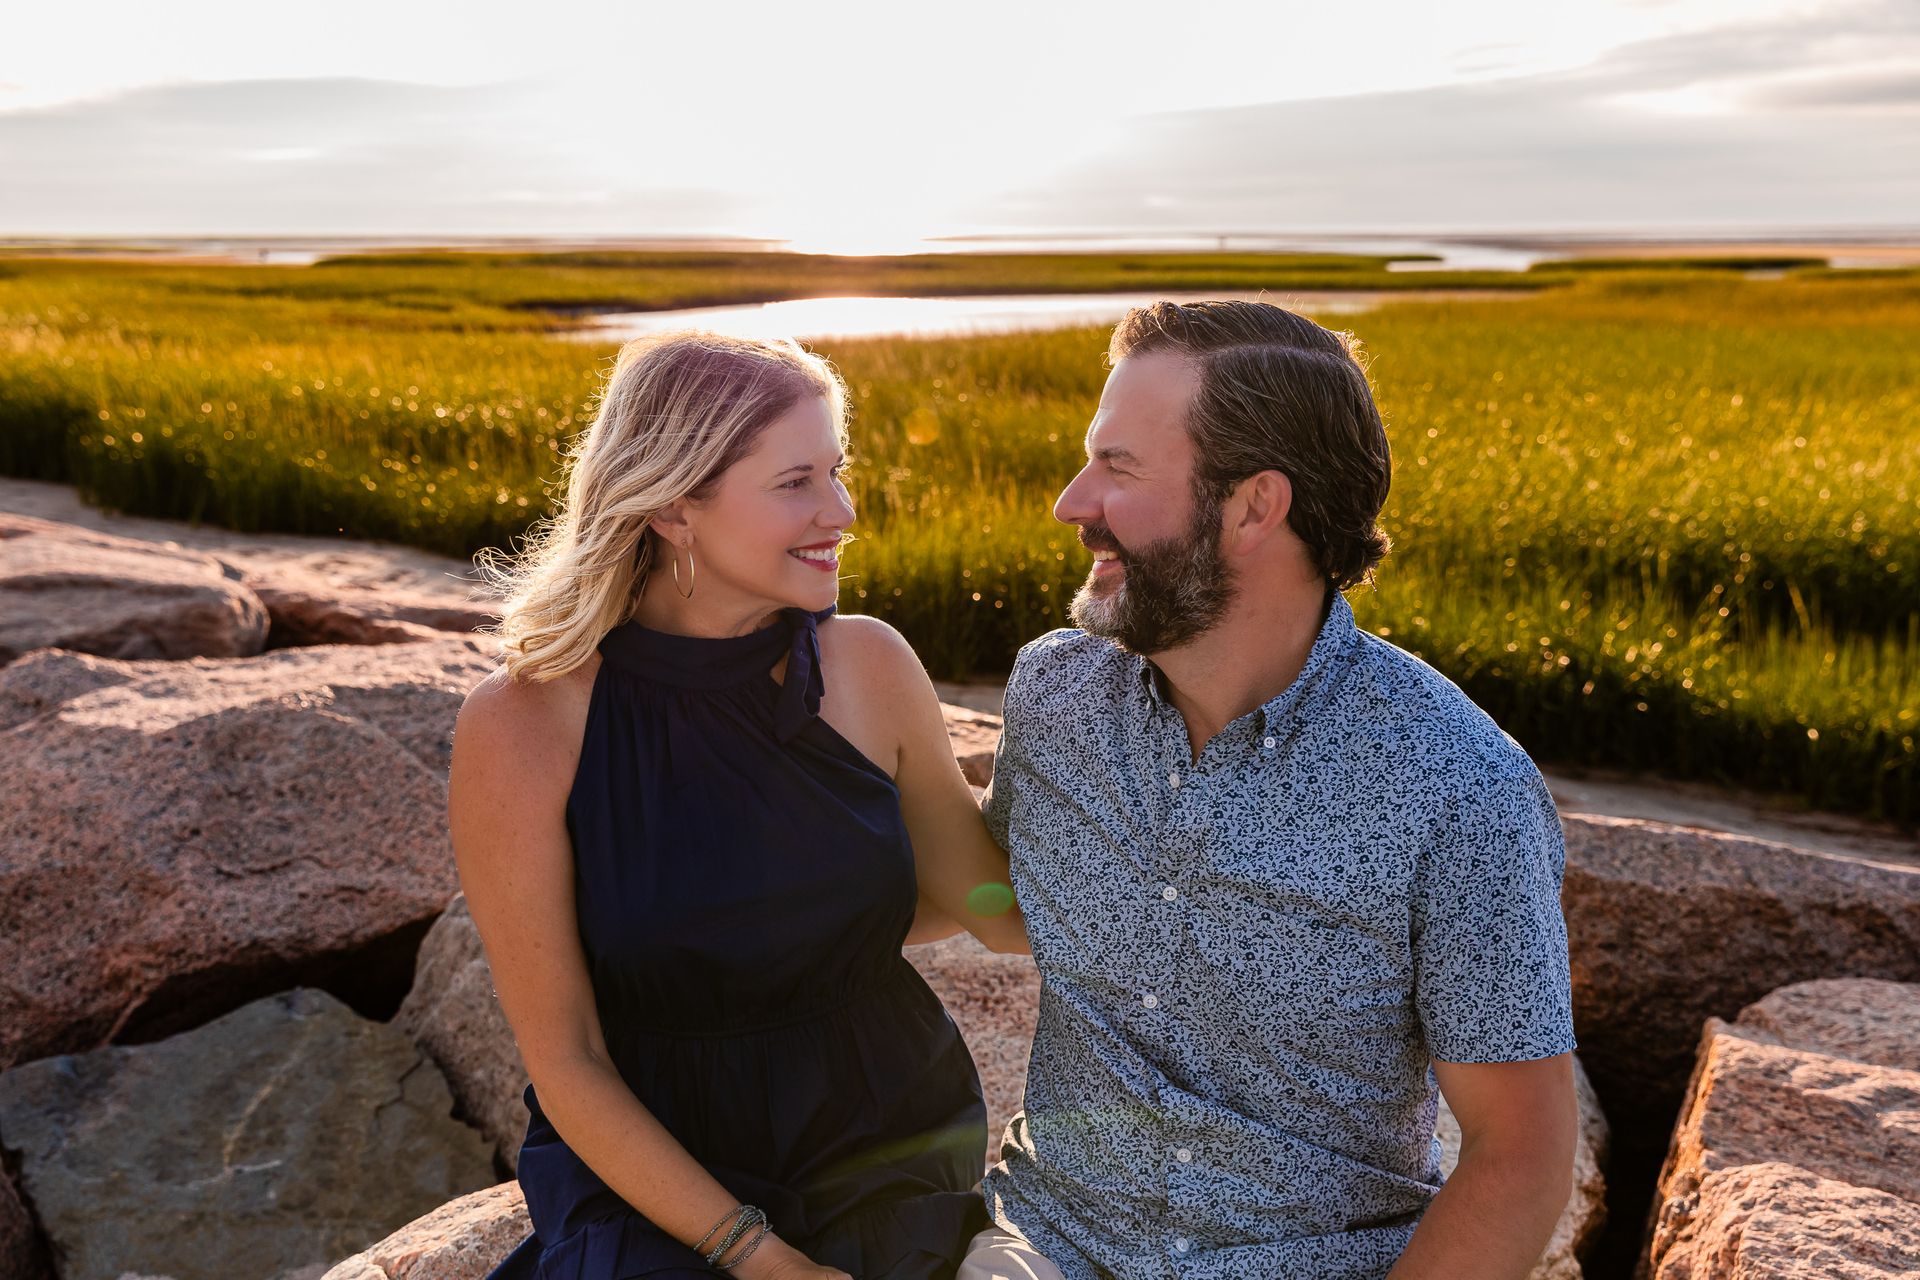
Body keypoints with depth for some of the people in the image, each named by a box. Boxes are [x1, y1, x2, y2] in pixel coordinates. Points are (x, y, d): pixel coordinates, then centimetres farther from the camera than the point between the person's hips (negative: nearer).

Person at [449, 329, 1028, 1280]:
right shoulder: (521, 727, -15)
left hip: (892, 1142, 3)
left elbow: (1005, 912, 2)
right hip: (647, 1175, -2)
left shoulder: (866, 666, -7)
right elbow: (566, 1066, -10)